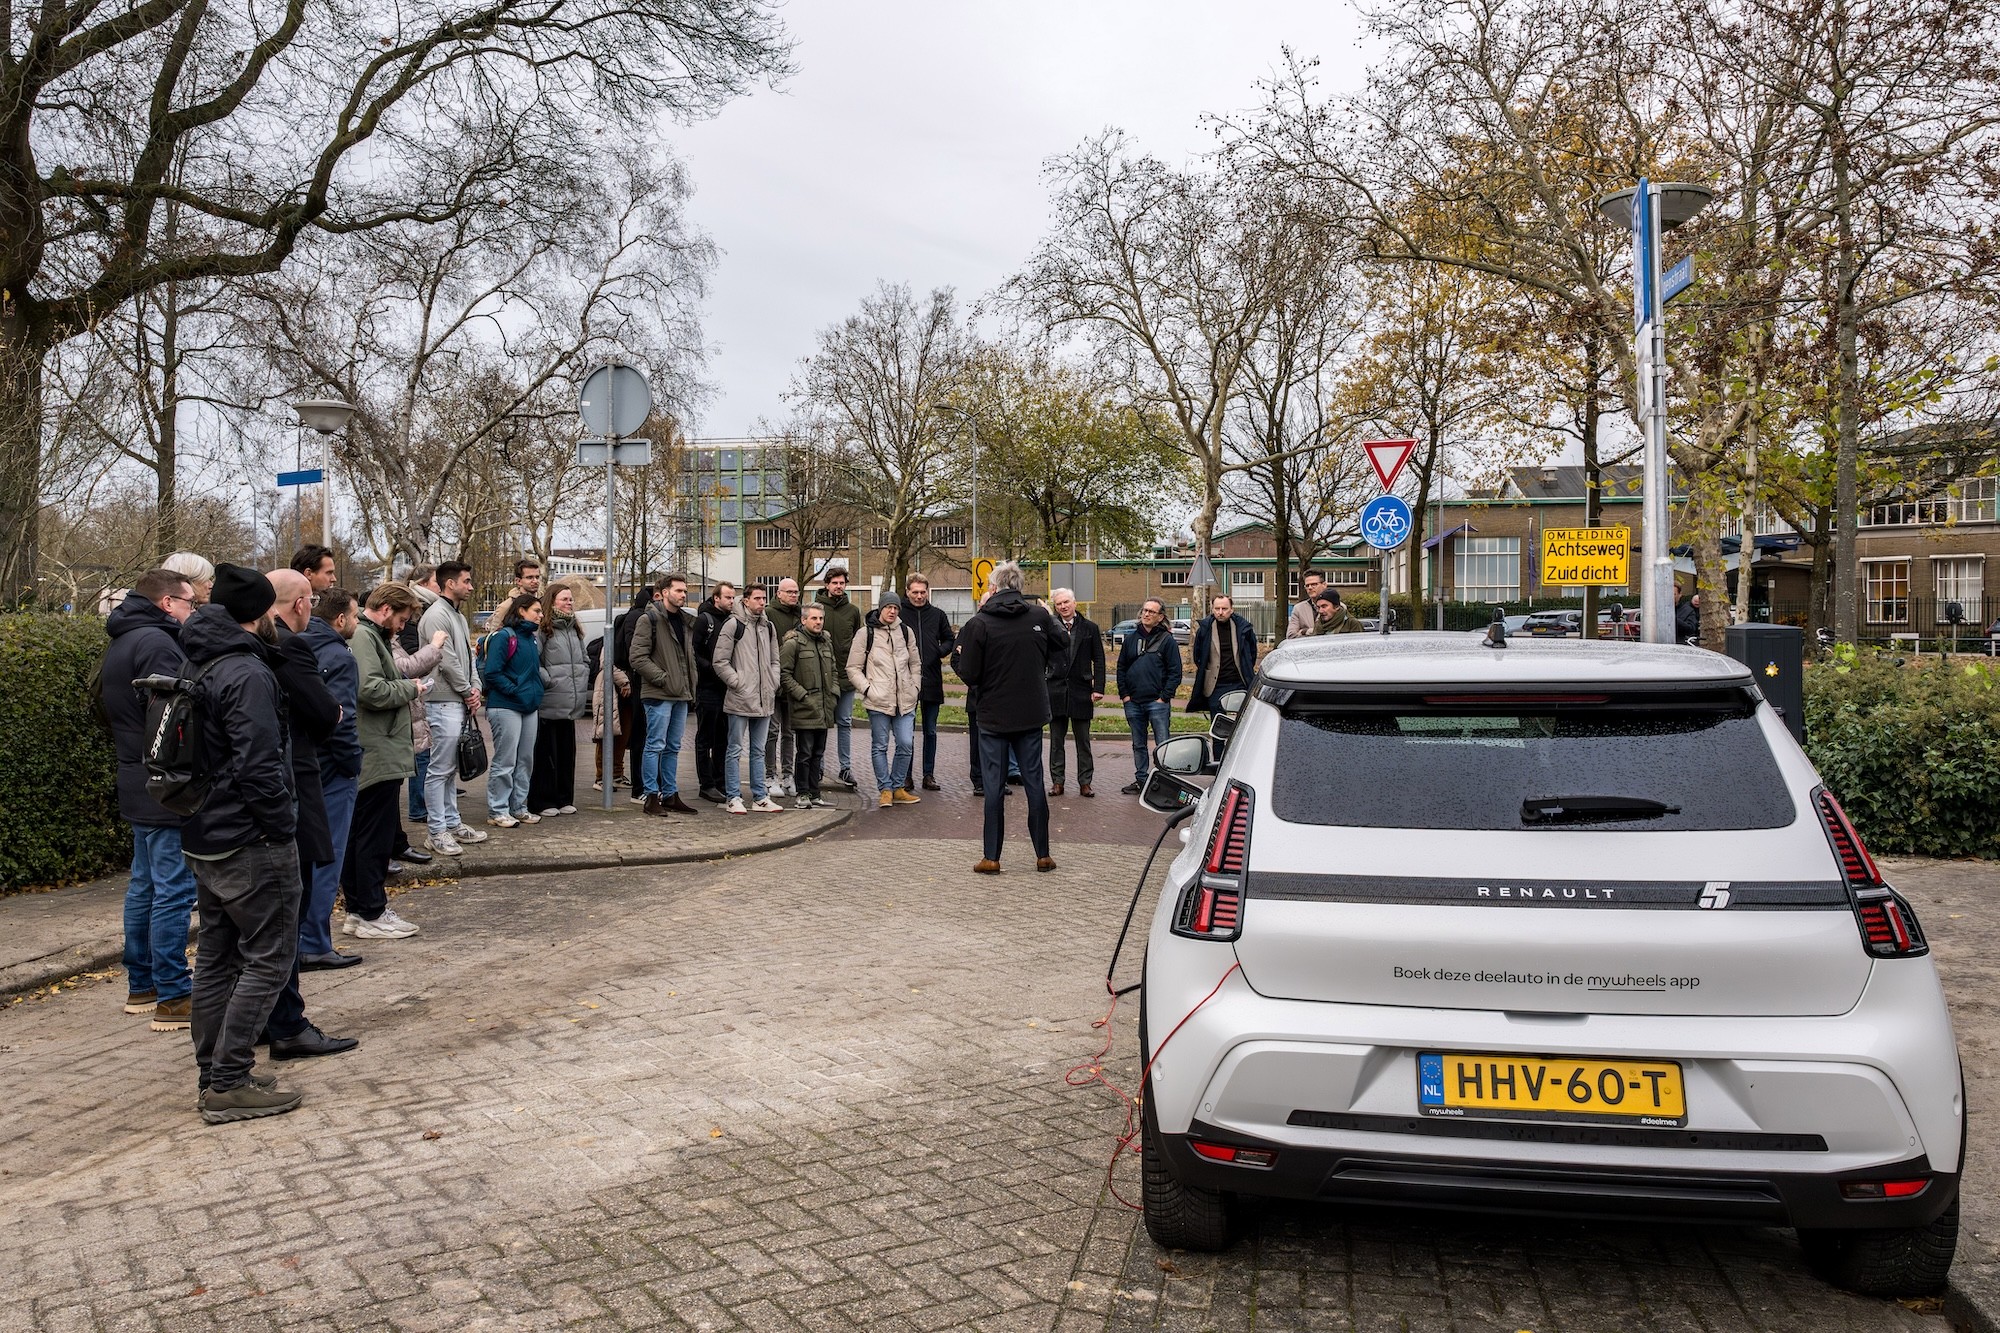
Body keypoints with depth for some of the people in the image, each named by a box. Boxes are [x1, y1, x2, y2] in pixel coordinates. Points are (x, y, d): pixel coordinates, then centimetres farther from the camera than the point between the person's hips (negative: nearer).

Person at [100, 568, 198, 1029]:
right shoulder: (155, 643, -17)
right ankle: (173, 998, -3)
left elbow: (110, 712, 21)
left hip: (138, 785, 11)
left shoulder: (120, 645, 16)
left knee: (145, 886, 17)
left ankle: (141, 985, 26)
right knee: (174, 890, -7)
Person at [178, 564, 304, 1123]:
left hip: (204, 839, 10)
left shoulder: (197, 665, 13)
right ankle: (229, 1085, -1)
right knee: (268, 959, -2)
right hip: (250, 842, -10)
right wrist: (282, 826, -14)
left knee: (216, 956, 15)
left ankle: (212, 1075, 23)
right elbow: (258, 767, -24)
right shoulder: (246, 674, -19)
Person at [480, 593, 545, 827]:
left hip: (530, 707, 8)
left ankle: (519, 806, 21)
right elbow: (491, 673, -16)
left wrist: (536, 694, 10)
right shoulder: (503, 637, -11)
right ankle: (497, 811, 3)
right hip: (506, 707, -8)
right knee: (505, 761, -4)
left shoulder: (532, 637, 14)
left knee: (525, 760, 12)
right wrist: (515, 691, -18)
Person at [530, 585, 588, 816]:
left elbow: (585, 660, 26)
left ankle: (564, 799, 20)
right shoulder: (543, 630, -8)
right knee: (547, 753, -2)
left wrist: (582, 681, 12)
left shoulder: (574, 630, 17)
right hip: (549, 704, -7)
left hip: (571, 704, 8)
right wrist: (548, 681, -15)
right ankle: (543, 801, 5)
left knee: (567, 751, 11)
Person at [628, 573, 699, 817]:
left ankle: (671, 794, 18)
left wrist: (690, 687, 12)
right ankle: (652, 796, 1)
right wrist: (663, 678, -17)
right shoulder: (649, 620, -8)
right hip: (658, 695, -8)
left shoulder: (684, 621, 16)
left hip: (681, 695, 8)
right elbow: (638, 658, -14)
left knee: (673, 748, 12)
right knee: (656, 746, -4)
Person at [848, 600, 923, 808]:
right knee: (879, 746, 2)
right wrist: (867, 689, -9)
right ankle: (885, 789, 12)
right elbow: (853, 668, 1)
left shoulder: (905, 631, 10)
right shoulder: (866, 633, -1)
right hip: (878, 701, -3)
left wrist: (915, 687, 11)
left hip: (905, 701, 3)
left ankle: (898, 788, 13)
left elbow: (915, 663, 20)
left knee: (906, 744, -1)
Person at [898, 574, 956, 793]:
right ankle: (906, 776, 10)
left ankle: (929, 775, 17)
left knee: (930, 731, 9)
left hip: (932, 681, 3)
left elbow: (950, 639, 17)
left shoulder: (937, 615, 8)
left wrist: (942, 650, -2)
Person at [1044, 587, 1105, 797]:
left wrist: (1098, 688, -4)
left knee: (1083, 741, 6)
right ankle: (1057, 782, 14)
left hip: (1081, 691, 0)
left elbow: (1099, 660, 3)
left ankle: (1085, 782, 11)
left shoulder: (1090, 628, 3)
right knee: (1056, 740, 7)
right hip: (1055, 691, 0)